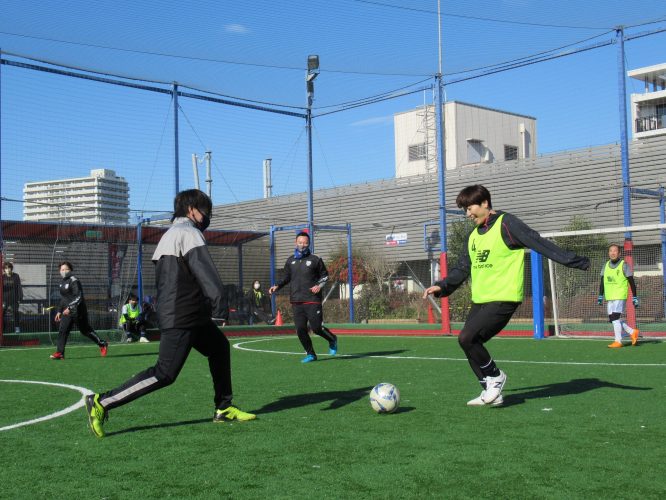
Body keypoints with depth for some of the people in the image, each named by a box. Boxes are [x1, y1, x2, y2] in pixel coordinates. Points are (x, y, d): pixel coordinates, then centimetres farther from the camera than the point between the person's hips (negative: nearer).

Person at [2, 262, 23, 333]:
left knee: (15, 313, 4)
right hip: (5, 299, 1)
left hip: (14, 299, -1)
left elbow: (19, 287, -1)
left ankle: (17, 327, 14)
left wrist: (20, 297, -5)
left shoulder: (16, 276, -2)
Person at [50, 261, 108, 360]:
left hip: (78, 310, -8)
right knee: (62, 330, -5)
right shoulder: (63, 282, 14)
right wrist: (59, 311, 22)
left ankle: (102, 344, 18)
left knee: (85, 330, 2)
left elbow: (78, 297, -20)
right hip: (67, 311, 8)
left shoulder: (74, 281, -13)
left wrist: (70, 308, -29)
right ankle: (60, 353, -5)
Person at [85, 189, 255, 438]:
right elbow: (206, 273, -21)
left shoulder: (169, 235, 22)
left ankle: (224, 409, 24)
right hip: (182, 319, -11)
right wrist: (220, 308, -24)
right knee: (164, 373, -11)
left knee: (219, 346, 21)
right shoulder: (189, 233, -9)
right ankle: (102, 402, -10)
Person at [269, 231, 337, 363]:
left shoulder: (315, 260, 1)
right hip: (296, 301, 4)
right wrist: (277, 286, 5)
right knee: (300, 330, -2)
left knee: (316, 328, -6)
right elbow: (286, 277, 20)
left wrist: (319, 285, -9)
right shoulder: (290, 261, 11)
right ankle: (310, 354, 13)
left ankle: (332, 340, 25)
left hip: (312, 301, -3)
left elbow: (324, 275, 9)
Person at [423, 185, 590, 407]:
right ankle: (491, 392, 19)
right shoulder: (473, 235, 16)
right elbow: (463, 269, 23)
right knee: (470, 343, 5)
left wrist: (577, 262, -20)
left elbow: (541, 244, -15)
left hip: (503, 299, -9)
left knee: (467, 337, -19)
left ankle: (495, 376, 4)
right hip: (480, 300, 9)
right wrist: (442, 287, 12)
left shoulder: (507, 224, -9)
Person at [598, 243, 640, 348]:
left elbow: (632, 282, -4)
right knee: (612, 319, 6)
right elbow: (602, 281, 18)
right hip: (609, 297, 6)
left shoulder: (624, 265, -5)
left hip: (620, 296, -6)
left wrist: (635, 298, -6)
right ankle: (632, 332, 22)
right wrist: (600, 296, 13)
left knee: (615, 318, -14)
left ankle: (618, 341, -6)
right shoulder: (606, 265, 11)